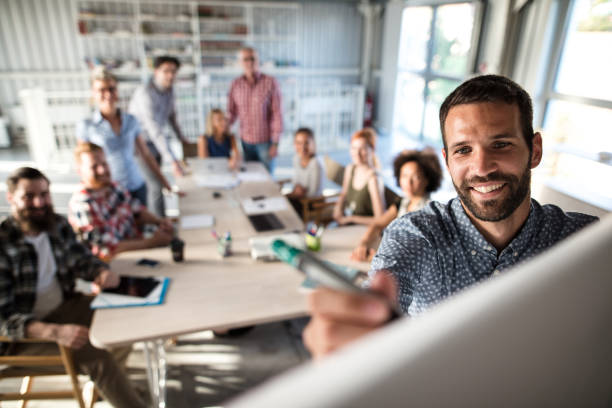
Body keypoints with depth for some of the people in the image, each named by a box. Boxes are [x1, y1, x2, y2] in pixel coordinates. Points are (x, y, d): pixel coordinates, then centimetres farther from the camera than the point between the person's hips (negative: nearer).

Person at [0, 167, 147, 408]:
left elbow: (82, 260, 9)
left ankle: (107, 380, 20)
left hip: (65, 307, 7)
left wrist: (102, 273, -15)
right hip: (21, 334, -7)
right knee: (94, 354, -27)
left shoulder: (58, 225, -4)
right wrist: (55, 332, -39)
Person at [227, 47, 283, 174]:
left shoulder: (270, 82, -9)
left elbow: (277, 113, -9)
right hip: (246, 141, 3)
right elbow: (232, 112, 8)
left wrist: (275, 143, -11)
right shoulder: (235, 84, 1)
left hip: (265, 141, -3)